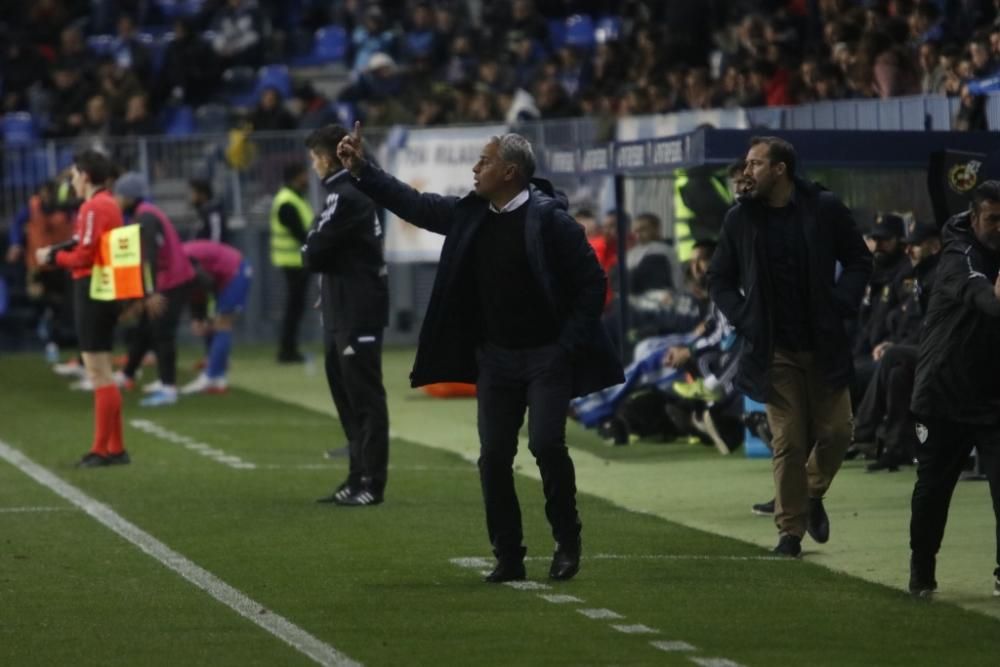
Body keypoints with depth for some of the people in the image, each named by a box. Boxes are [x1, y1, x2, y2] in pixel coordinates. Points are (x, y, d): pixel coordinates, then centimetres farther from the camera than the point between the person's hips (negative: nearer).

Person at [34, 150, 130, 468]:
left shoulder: (94, 208, -15)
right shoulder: (110, 205, 14)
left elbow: (84, 256, -17)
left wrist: (52, 256, -2)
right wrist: (58, 252, 9)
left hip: (92, 291, -10)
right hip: (106, 290, 10)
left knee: (98, 373, -7)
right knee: (102, 373, 16)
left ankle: (102, 449, -6)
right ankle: (116, 448, 19)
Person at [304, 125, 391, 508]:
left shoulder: (345, 197, -16)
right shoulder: (352, 192, 17)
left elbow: (313, 254, -16)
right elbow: (321, 254, 19)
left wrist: (310, 251, 3)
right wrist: (318, 254, 2)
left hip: (358, 315, -10)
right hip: (342, 314, 10)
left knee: (364, 398, -8)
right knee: (348, 397, 14)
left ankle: (372, 483, -8)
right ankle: (358, 478, 19)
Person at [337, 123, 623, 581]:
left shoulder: (549, 219, -14)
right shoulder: (471, 215, 4)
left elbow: (591, 282, -12)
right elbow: (413, 204, 14)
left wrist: (570, 345, -14)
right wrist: (360, 169, 8)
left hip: (547, 356, -6)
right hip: (496, 356, 6)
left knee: (546, 444, -16)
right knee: (494, 457, 3)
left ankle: (567, 543, 3)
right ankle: (508, 557, 12)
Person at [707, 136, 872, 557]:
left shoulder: (824, 209, -2)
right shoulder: (740, 219, 1)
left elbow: (859, 261, 8)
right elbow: (720, 280, 12)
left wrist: (841, 305, -5)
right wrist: (742, 319, -3)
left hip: (824, 344, 0)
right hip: (775, 350, 0)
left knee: (835, 431, -1)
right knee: (788, 442, -3)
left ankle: (812, 494, 27)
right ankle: (790, 531, 5)